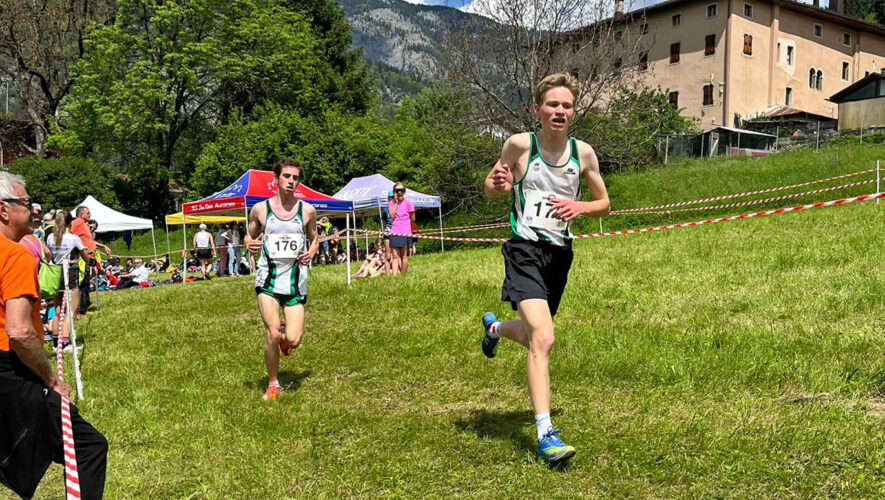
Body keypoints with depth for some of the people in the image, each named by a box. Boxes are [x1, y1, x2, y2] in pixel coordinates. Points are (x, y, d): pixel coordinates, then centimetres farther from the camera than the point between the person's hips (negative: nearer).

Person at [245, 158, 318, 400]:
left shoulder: (307, 210, 3)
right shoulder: (260, 209, 1)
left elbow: (314, 238, 17)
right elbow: (249, 235, 14)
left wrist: (311, 253, -4)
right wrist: (249, 244, -9)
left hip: (296, 282, 1)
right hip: (268, 279, -1)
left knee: (293, 340, -7)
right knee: (272, 334, -13)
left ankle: (284, 339, 34)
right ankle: (272, 385, 11)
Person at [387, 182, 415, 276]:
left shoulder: (408, 203, -1)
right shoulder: (391, 203, 8)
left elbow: (412, 219, 2)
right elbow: (392, 215, -10)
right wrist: (396, 202, -7)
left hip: (405, 233, -2)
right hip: (394, 232, 2)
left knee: (404, 255, 4)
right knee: (395, 256, -3)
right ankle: (394, 276, -9)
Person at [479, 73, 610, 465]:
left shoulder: (583, 153, 2)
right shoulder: (519, 145, -6)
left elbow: (604, 203, 12)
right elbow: (490, 188, 6)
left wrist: (579, 207, -10)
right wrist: (499, 184, -18)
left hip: (560, 252, 5)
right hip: (525, 249, -5)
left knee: (534, 338, 20)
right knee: (543, 339, -21)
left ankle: (494, 327, 55)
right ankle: (545, 433, -14)